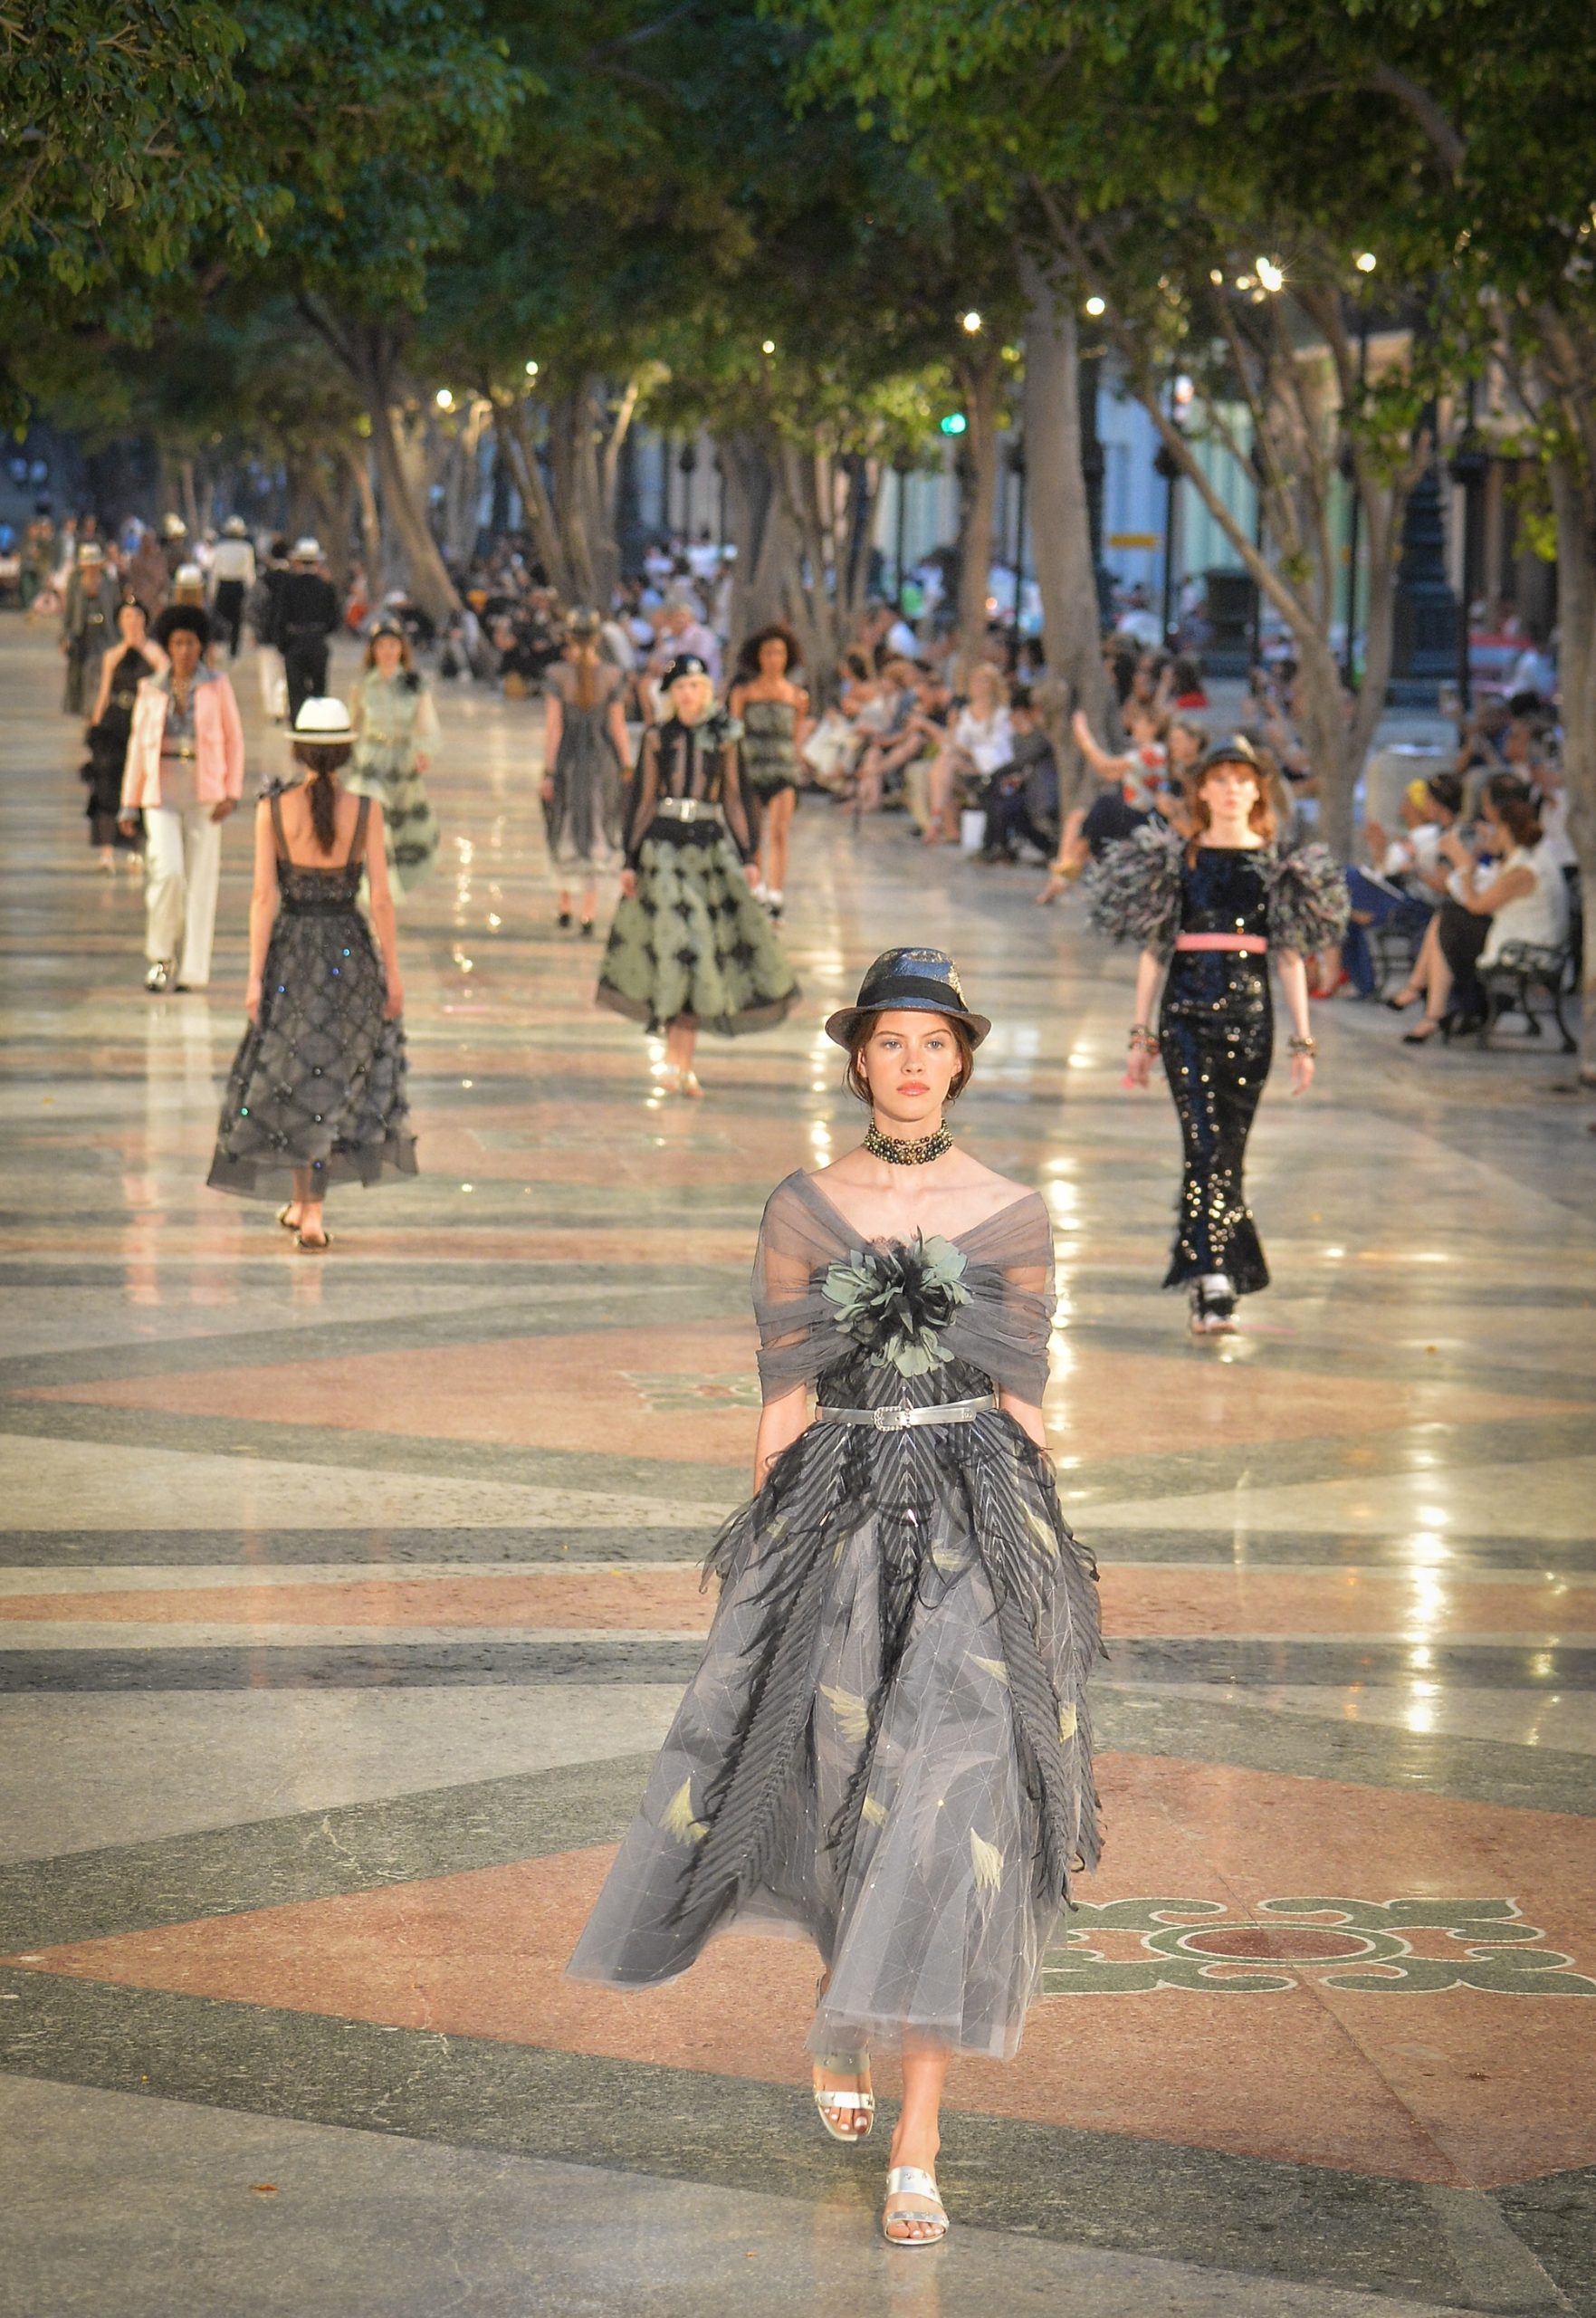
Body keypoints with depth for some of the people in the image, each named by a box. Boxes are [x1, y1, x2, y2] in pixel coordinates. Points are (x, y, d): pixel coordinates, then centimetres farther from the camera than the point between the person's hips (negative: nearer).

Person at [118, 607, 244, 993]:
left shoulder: (216, 686, 4)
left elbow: (234, 740, 6)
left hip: (204, 790, 0)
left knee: (200, 880, -1)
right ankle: (161, 955, 3)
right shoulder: (151, 689, 7)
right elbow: (138, 746, 11)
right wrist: (129, 805, 8)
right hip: (162, 791, 0)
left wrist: (232, 793, -5)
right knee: (168, 871, -16)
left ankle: (191, 970, 7)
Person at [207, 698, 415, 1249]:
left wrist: (255, 977, -6)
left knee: (293, 1078, 16)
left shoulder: (273, 810, -8)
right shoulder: (365, 811, -9)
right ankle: (310, 1210, 6)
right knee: (330, 1078, 13)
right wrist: (392, 972, 2)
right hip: (349, 952, 0)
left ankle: (303, 1201, 21)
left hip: (291, 954, 0)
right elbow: (381, 898, -7)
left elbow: (263, 897, -9)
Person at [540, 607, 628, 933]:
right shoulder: (612, 676, -5)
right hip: (601, 758, 0)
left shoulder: (558, 675, -8)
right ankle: (589, 908, 0)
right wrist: (626, 767, 6)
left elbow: (553, 726, -8)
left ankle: (565, 903, 22)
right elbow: (617, 726, -3)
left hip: (567, 758, 0)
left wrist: (548, 771, -5)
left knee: (565, 831, 18)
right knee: (597, 833, 7)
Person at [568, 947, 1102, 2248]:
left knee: (948, 1810, -9)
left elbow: (1024, 1405, 6)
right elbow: (784, 1405, 4)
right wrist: (767, 1558, -1)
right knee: (836, 1792, 9)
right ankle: (841, 2017, 43)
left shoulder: (1012, 1219, 3)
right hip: (835, 1520, 1)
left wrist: (1037, 1560, 2)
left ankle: (917, 2146, -8)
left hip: (976, 1522, -1)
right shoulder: (802, 1213, 4)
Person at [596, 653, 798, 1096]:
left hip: (712, 846, 2)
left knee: (704, 950, 0)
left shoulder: (723, 739, 7)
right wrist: (631, 860, 3)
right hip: (665, 847, -2)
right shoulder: (657, 739, 4)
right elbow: (644, 801, 6)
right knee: (678, 941, -9)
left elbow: (733, 800, 11)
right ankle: (678, 1059, -6)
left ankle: (680, 1061, 6)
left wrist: (748, 856, 6)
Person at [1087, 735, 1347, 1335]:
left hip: (1249, 1015, 1)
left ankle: (1207, 1284, 16)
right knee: (1206, 1145, -13)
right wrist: (1141, 1033, 6)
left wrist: (1303, 1039, 5)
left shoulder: (1276, 864, 7)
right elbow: (1153, 947, 8)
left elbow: (1291, 954, 8)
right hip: (1187, 1011, -1)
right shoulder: (1178, 859, 5)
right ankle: (1214, 1286, -20)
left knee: (1229, 1148, 5)